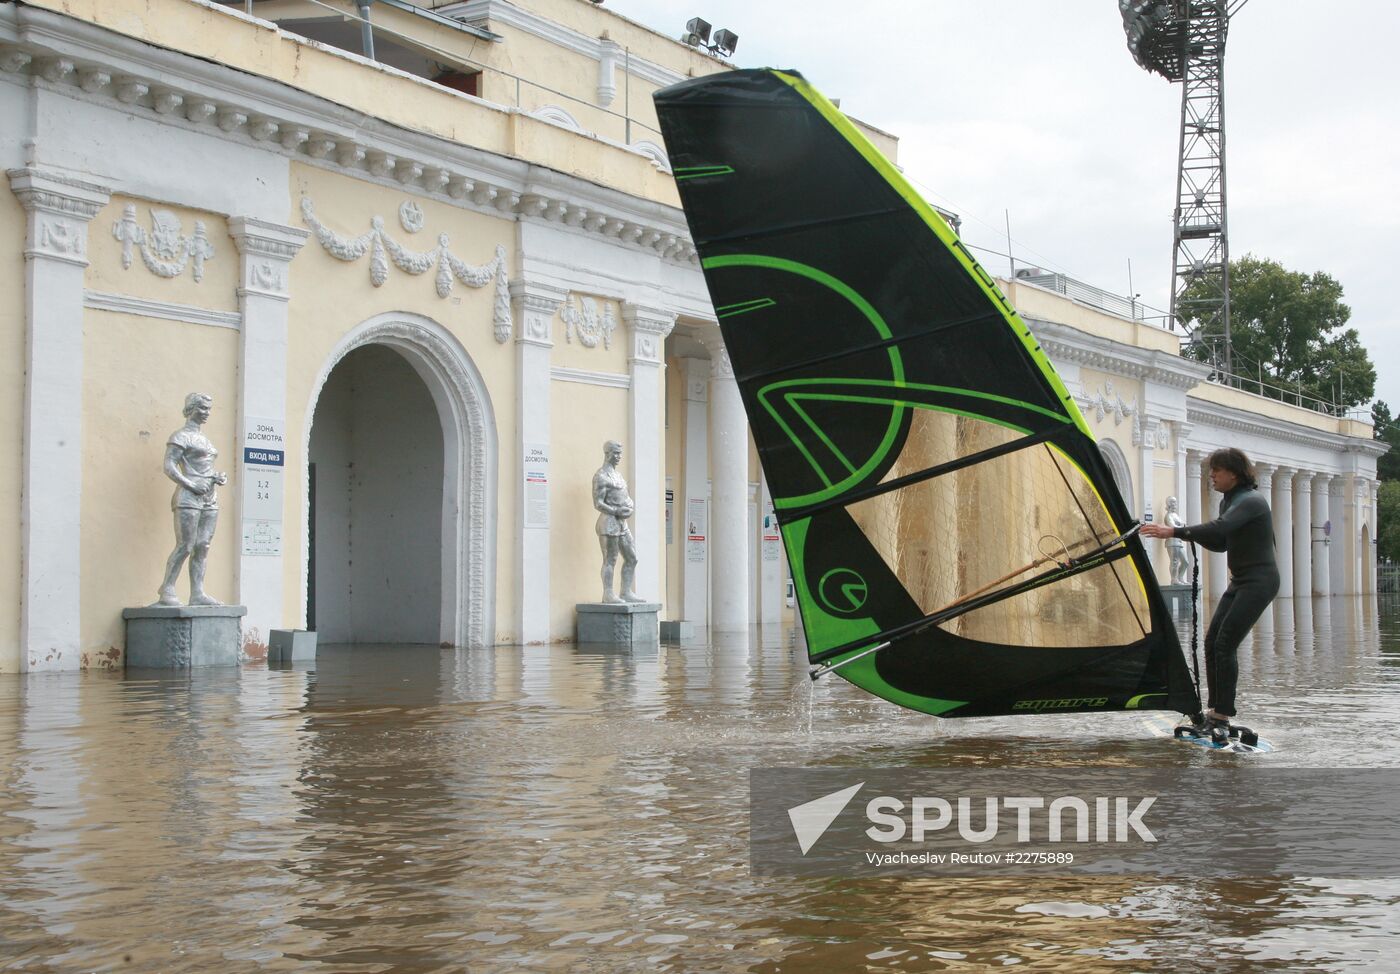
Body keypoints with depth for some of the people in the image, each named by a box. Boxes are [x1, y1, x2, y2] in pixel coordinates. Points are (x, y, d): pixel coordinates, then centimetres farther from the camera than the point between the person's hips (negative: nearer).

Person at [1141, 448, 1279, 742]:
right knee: (1212, 641, 4)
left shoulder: (1250, 501, -16)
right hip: (1239, 581, 9)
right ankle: (1215, 711, 10)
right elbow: (1221, 543, 19)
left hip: (1260, 580, -9)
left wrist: (1175, 532, -36)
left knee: (1225, 644, -15)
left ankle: (1222, 719, -13)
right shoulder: (1229, 500, 13)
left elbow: (1220, 528, -33)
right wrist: (1191, 535, 0)